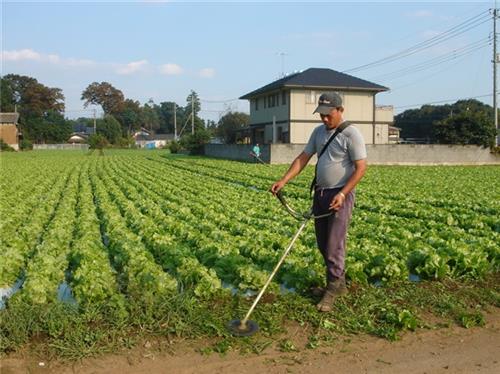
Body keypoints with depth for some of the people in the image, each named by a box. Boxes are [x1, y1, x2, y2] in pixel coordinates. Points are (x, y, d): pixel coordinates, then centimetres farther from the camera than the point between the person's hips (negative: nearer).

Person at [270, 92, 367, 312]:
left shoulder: (351, 134, -12)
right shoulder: (318, 132, 10)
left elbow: (361, 168, -14)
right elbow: (303, 158, 10)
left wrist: (342, 194, -22)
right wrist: (284, 181, -1)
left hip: (340, 195, -7)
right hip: (320, 193, 8)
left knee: (334, 245, -5)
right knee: (322, 244, 13)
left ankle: (332, 290, 7)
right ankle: (338, 283, 27)